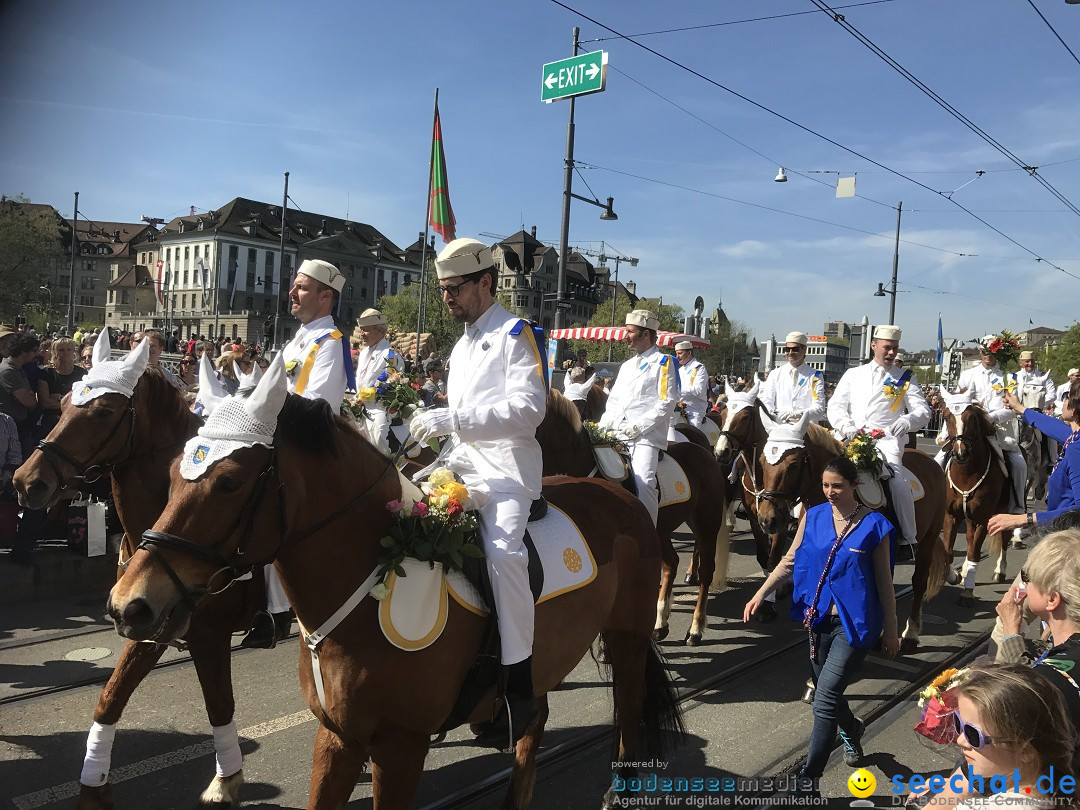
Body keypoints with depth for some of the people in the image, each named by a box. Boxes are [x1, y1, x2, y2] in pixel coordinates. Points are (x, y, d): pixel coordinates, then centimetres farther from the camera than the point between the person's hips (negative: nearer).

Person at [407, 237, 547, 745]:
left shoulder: (517, 334, -4)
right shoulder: (461, 347, 24)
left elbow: (528, 408, -18)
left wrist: (452, 419, -22)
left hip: (507, 466, -9)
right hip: (462, 464, 9)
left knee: (502, 550, -31)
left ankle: (519, 681, -22)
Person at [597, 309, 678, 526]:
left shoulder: (663, 362, 1)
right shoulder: (627, 366, 22)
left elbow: (667, 402, -9)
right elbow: (614, 400, 23)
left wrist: (639, 426, -15)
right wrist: (603, 426, 5)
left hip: (647, 437, -7)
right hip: (619, 436, 7)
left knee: (643, 482, -22)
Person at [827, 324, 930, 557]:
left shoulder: (905, 379, 15)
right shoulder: (853, 374, 19)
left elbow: (923, 411, 4)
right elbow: (835, 406, 11)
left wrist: (907, 421, -20)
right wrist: (847, 427, -9)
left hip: (886, 441, -2)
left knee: (898, 480, -25)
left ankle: (908, 538, -15)